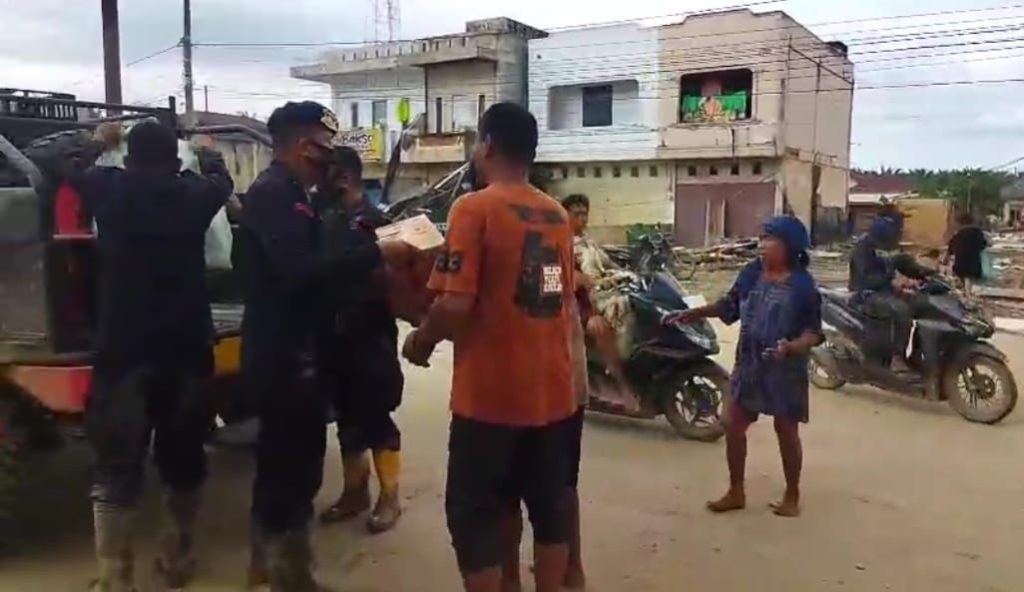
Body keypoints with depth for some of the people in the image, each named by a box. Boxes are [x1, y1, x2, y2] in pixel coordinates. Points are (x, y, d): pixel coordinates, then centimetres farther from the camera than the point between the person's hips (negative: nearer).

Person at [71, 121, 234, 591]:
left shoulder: (109, 190, -1)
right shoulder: (193, 194, 1)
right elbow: (221, 181, 24)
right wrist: (209, 157, 43)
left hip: (122, 350, -1)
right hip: (187, 348, 2)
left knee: (115, 469, 4)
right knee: (182, 459, 16)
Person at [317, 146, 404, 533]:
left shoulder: (373, 222, -11)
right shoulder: (327, 219, 9)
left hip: (370, 337, -7)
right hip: (337, 336, 7)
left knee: (376, 417, 3)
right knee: (347, 417, 15)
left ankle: (389, 498, 16)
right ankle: (355, 491, 29)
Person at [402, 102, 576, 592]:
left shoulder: (475, 207, -12)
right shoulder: (557, 215, 9)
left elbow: (456, 304, -19)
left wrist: (421, 341, -2)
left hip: (491, 393, -7)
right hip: (552, 390, 7)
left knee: (475, 516, 7)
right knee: (549, 508, 16)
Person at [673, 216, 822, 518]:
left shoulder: (802, 284, -14)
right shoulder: (751, 272, 0)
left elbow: (813, 332, -13)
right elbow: (730, 305, 13)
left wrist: (791, 347, -31)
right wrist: (696, 312, 5)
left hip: (785, 368, -5)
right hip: (748, 364, 5)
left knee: (786, 431, 9)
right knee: (733, 427, 6)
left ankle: (792, 496, 27)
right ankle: (736, 492, 22)